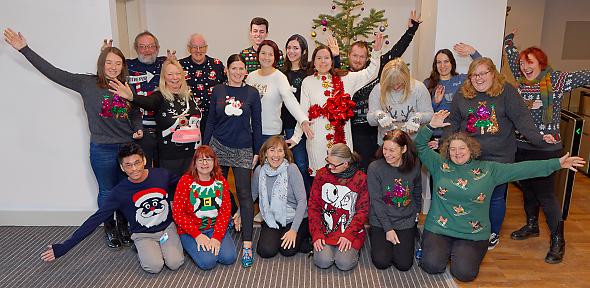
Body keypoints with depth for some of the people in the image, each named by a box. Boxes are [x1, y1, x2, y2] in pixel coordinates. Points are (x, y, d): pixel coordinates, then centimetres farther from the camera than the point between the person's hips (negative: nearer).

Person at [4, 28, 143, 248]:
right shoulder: (87, 83, -4)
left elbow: (135, 114, 15)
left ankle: (124, 228, 32)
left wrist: (138, 130, -4)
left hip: (128, 147, 3)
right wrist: (25, 50, -5)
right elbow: (53, 73, -4)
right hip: (102, 149, -2)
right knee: (107, 191, 11)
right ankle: (110, 229, 32)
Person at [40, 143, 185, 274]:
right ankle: (141, 248, 8)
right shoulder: (120, 192, -18)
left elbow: (179, 184, 11)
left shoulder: (161, 175, -13)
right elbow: (95, 219, -17)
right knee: (154, 267, -26)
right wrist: (63, 247, -20)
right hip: (143, 235, -1)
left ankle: (164, 245, 12)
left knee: (175, 263, -21)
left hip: (167, 227, 1)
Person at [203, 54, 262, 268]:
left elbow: (256, 124, 2)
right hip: (218, 146, 2)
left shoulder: (252, 93, 0)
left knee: (244, 194, -5)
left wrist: (256, 152, 0)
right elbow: (211, 121, 8)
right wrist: (205, 147, 6)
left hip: (243, 150, -2)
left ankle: (247, 245, -3)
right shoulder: (217, 91, 4)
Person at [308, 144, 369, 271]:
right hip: (325, 229, 1)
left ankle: (352, 248, 12)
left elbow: (363, 210, -4)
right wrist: (316, 234, -8)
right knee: (323, 261, -20)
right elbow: (313, 206, 2)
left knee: (345, 263, -20)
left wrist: (348, 235, -15)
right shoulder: (322, 174, 0)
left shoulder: (361, 179, -5)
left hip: (350, 230, -1)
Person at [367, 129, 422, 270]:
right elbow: (376, 201, -13)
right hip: (381, 221, -2)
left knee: (404, 264, -6)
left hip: (406, 221, 2)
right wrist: (388, 229, -15)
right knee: (382, 262, -12)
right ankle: (374, 235, 17)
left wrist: (416, 213, 15)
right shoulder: (375, 168, -16)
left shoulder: (414, 165, -7)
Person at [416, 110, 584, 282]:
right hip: (438, 229, 0)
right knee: (432, 266, -18)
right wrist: (431, 126, -16)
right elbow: (420, 146, 1)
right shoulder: (440, 164, 1)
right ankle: (443, 248, 16)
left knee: (464, 273, -17)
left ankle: (459, 251, 17)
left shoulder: (488, 169, 2)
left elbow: (521, 168, -1)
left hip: (474, 234, 0)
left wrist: (557, 164, -6)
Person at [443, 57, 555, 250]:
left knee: (496, 197, 10)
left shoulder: (506, 92, -3)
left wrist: (538, 138, -22)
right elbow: (453, 123, 6)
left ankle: (493, 234, 31)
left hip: (499, 158, -2)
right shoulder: (461, 95, 5)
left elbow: (521, 117, -10)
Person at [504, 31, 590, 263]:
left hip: (546, 148, -5)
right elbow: (512, 57, 20)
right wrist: (509, 40, 27)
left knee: (546, 194, -2)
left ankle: (558, 241, 12)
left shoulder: (556, 80, -5)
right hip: (521, 146, 6)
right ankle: (532, 226, 36)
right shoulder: (521, 81, 8)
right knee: (527, 189, 17)